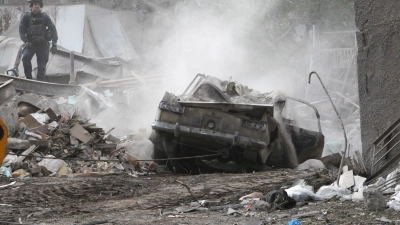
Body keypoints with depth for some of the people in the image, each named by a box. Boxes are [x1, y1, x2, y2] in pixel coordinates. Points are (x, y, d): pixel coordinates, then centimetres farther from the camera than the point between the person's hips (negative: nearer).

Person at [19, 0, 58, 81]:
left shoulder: (45, 17, 0)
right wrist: (26, 42, -20)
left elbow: (53, 29, -2)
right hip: (31, 44, -1)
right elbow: (21, 31, -3)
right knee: (25, 57, -28)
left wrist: (54, 44, -13)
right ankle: (29, 78, -17)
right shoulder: (26, 17, -1)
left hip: (42, 44, 1)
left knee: (42, 66, -1)